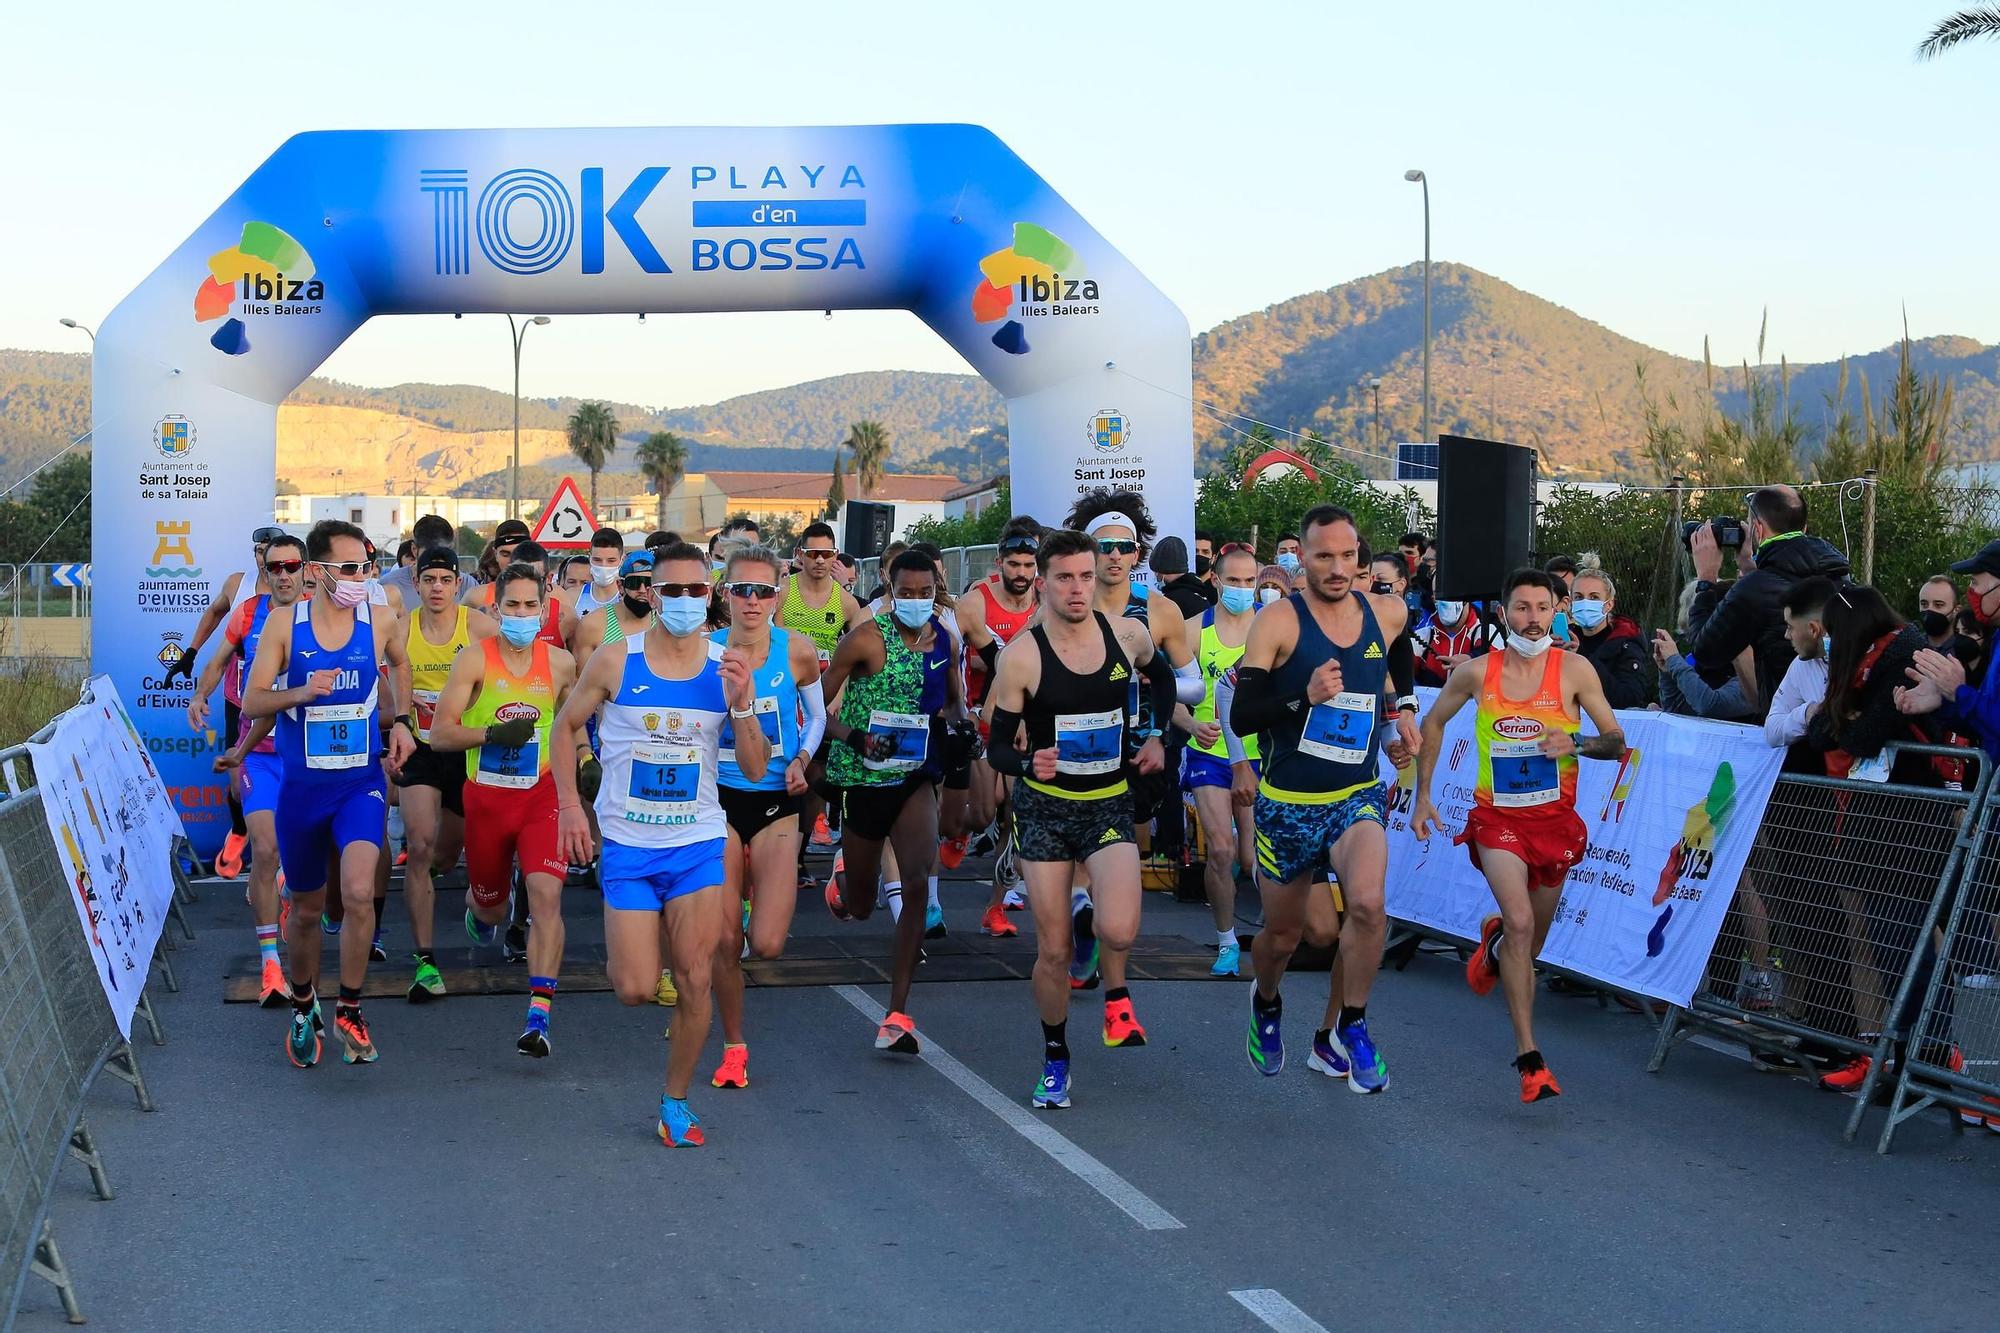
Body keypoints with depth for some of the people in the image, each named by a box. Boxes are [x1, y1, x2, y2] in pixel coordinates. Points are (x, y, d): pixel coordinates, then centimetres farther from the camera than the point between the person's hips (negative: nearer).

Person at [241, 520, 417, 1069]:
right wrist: (302, 692, -23)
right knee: (306, 910, 13)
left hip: (362, 782, 0)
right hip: (301, 788, 0)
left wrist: (398, 718, 8)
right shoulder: (284, 626, -5)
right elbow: (251, 702, -6)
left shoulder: (378, 623, -1)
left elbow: (399, 664, 22)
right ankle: (302, 1005, 38)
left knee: (358, 893, -21)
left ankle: (349, 1009, -3)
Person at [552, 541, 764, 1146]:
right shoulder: (615, 663, -7)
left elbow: (755, 769, 0)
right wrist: (570, 804, -3)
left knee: (695, 984, 0)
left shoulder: (726, 669, -2)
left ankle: (676, 1101, 18)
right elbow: (564, 727, 7)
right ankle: (628, 951, 33)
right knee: (635, 991, -4)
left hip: (699, 845, 2)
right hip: (627, 846, -1)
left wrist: (741, 704, -16)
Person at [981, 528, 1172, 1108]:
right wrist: (1027, 763, -28)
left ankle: (1116, 992, 11)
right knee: (1053, 951, 2)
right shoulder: (1021, 656, -12)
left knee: (1119, 930, -24)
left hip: (1110, 803, 1)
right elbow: (998, 747, -7)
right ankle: (1055, 1057, 26)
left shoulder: (1129, 634, -4)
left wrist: (1156, 738, 8)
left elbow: (1161, 677, 21)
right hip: (1044, 806, -1)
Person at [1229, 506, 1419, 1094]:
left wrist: (1405, 704, 16)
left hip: (1359, 795, 2)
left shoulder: (1387, 612, 1)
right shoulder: (1279, 621, -12)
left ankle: (1347, 1029, -5)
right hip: (1288, 803, -2)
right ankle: (1266, 1003, 47)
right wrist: (1304, 696, -30)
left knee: (1368, 905, -25)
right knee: (1282, 933, 12)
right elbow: (1240, 717, -16)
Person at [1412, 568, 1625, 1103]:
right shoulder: (1476, 672, -5)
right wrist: (1422, 795, 9)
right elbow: (1433, 723, 12)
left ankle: (1495, 940, 54)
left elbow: (1616, 741, -1)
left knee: (1530, 943, 14)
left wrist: (1577, 744, -23)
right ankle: (1529, 1057, -21)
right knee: (1520, 922, -24)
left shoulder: (1574, 670, -7)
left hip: (1555, 819, 2)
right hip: (1498, 818, -2)